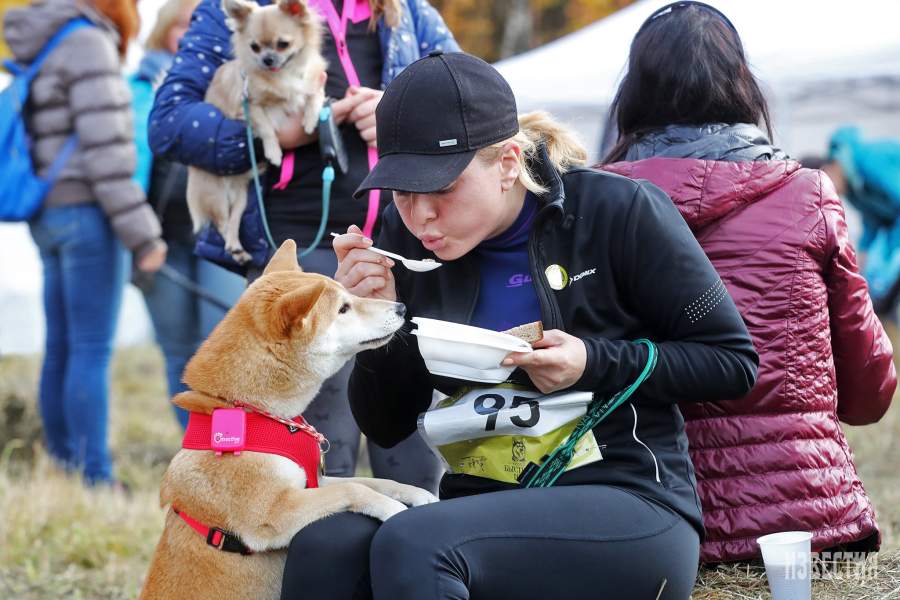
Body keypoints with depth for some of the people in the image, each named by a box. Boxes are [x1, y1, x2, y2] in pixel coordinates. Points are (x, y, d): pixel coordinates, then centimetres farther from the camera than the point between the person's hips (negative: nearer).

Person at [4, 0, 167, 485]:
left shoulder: (43, 53, 18)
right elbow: (104, 149, -16)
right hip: (86, 211, -9)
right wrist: (143, 234, -14)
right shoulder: (88, 45, -10)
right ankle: (96, 479, -7)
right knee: (92, 350, -8)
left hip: (49, 216, 9)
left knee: (62, 349, 10)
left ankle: (63, 467, 14)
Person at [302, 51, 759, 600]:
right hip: (482, 503, 4)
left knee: (411, 544, -31)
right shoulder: (409, 234, 6)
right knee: (321, 548, -28)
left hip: (628, 509, -4)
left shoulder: (618, 211, -7)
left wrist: (596, 364, -15)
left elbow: (733, 362, -1)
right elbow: (387, 429, 12)